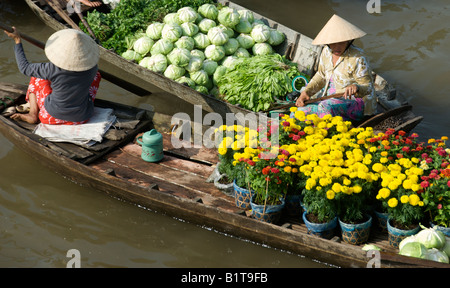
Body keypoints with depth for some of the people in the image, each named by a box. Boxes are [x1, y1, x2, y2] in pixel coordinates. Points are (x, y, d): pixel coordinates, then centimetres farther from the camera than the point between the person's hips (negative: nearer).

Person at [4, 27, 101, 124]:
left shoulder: (53, 70, -28)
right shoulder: (92, 68, -20)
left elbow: (25, 68, -11)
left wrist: (17, 40, -4)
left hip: (54, 116, -2)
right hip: (82, 117, 2)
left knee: (37, 78, 20)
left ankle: (33, 114, 12)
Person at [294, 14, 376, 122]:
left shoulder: (357, 58, -18)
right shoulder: (327, 51, 2)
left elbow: (368, 88, -14)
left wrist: (356, 88, -38)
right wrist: (306, 92, 2)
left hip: (355, 102, -7)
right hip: (330, 100, 7)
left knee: (325, 106, -38)